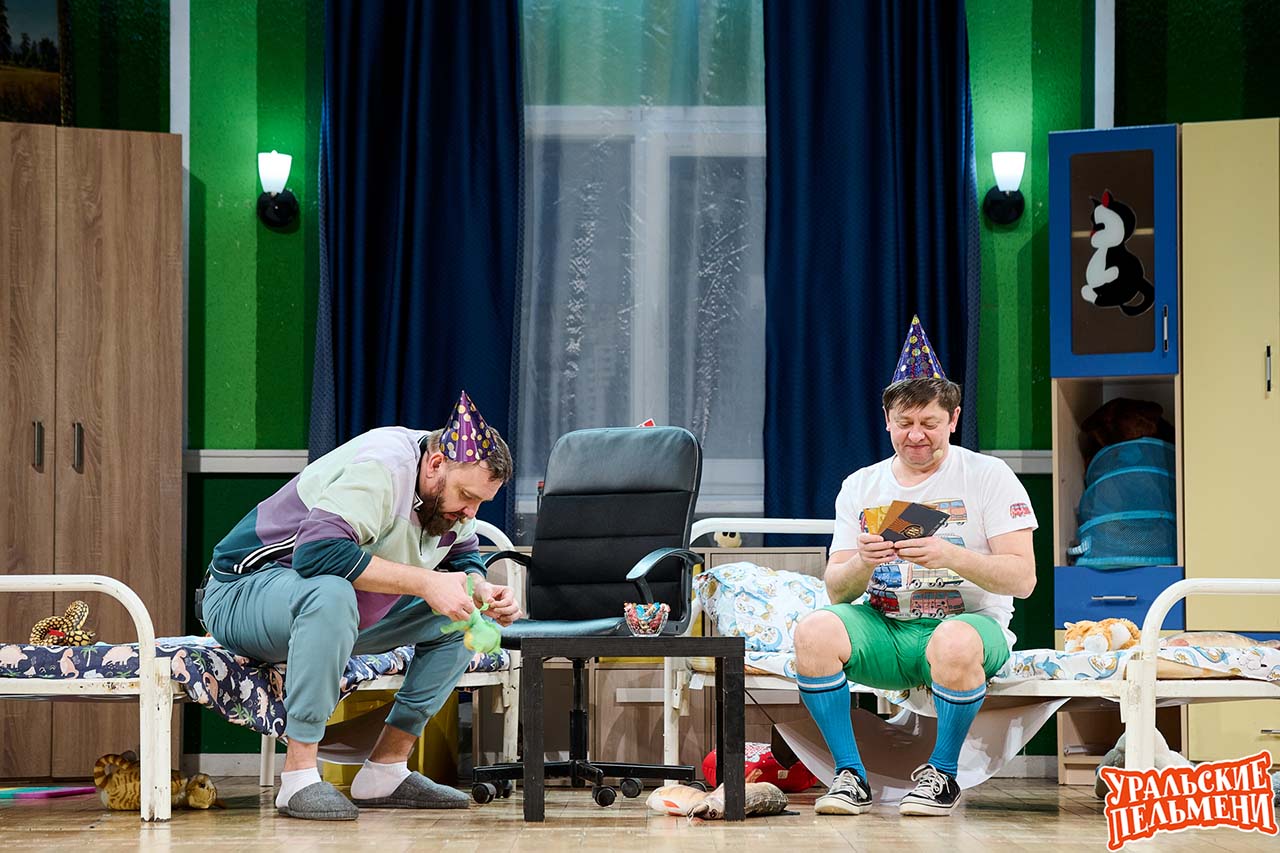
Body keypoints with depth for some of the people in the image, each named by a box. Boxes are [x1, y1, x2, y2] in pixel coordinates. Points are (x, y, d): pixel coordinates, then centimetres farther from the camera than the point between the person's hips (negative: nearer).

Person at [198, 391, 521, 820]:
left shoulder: (450, 486, 1)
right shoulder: (381, 468, -28)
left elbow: (463, 559, 12)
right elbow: (318, 551, -40)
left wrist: (484, 592, -12)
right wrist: (424, 582, -38)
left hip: (337, 608, 9)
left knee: (462, 616, -1)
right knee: (331, 594, -42)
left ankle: (385, 771, -2)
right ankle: (298, 779, -35)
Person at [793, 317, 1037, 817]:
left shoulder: (988, 476, 1)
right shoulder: (860, 486, 13)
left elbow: (1022, 578, -8)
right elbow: (837, 591, 8)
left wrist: (951, 556, -24)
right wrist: (862, 562, -16)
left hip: (970, 620, -3)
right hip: (884, 629, 3)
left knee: (955, 642, -40)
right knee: (815, 631, -27)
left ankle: (942, 775, -15)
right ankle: (850, 776, -15)